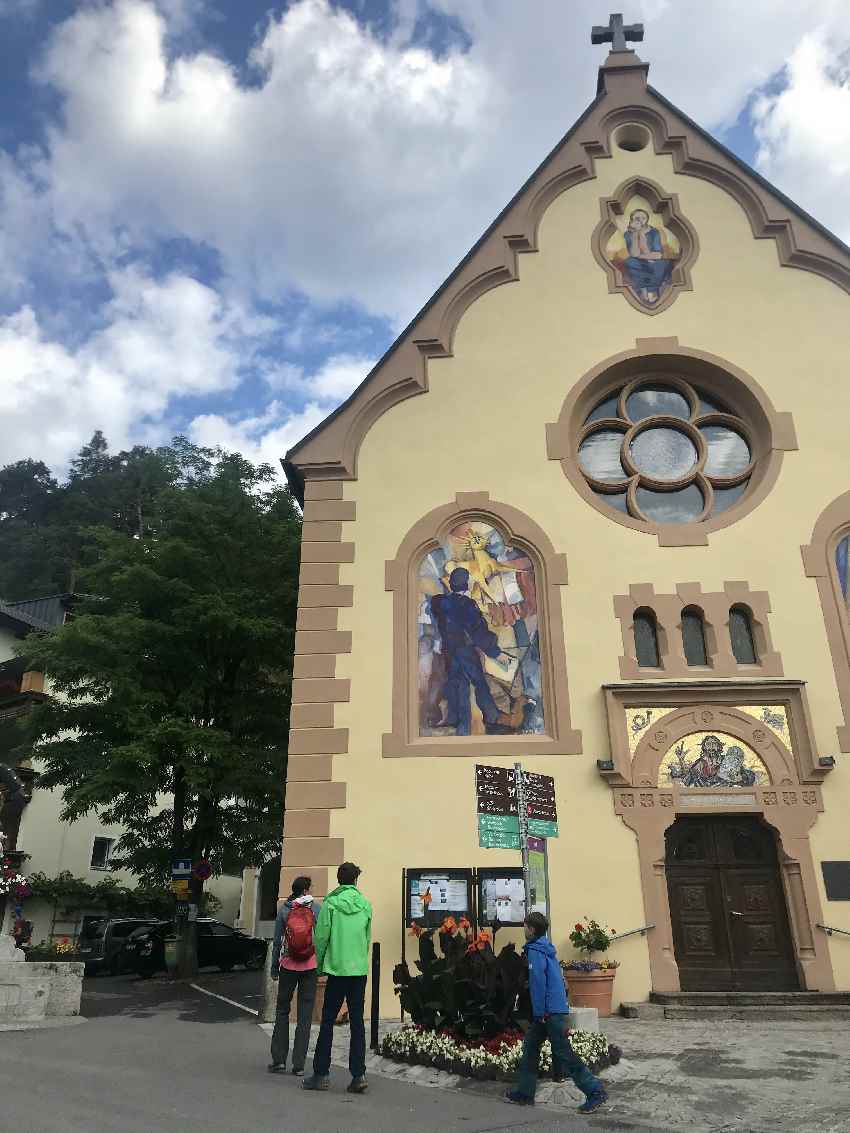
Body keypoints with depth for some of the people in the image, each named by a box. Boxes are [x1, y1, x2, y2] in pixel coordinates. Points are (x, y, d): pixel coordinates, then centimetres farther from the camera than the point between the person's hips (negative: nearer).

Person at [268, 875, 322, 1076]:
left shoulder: (284, 909, -2)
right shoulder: (316, 907, -6)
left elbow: (277, 941, 0)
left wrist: (274, 967, 9)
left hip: (288, 966, 1)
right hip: (310, 966, -1)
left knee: (282, 1010, 15)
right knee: (305, 1014, 6)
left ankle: (279, 1059, 14)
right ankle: (299, 1064, 8)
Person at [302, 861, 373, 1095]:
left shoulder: (330, 903, -7)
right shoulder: (365, 905, 3)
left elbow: (321, 937, -6)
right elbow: (367, 938, 9)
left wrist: (320, 964, 8)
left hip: (337, 968, -3)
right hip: (360, 969, 3)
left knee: (328, 1021, 8)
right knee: (357, 1022, 8)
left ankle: (321, 1074, 12)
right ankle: (358, 1075, 7)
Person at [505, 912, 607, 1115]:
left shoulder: (535, 950, -13)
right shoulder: (547, 948, 15)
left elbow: (538, 982, -19)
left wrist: (540, 1012, -16)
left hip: (549, 1011, -10)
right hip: (558, 1006, 10)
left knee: (563, 1054, -6)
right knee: (530, 1046, 14)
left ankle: (596, 1092, -2)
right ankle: (524, 1093, 20)